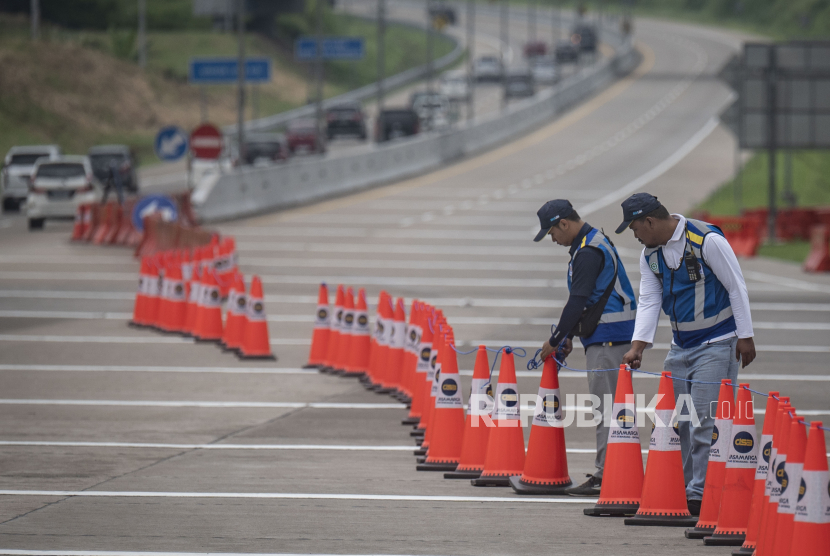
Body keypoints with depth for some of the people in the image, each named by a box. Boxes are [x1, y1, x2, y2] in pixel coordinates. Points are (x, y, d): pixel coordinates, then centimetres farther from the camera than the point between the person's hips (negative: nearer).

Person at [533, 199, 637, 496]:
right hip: (613, 335, 11)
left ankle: (605, 475, -9)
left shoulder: (588, 252, -16)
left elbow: (578, 302, -16)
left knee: (605, 407, -9)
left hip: (608, 337, -11)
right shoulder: (596, 242, 18)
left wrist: (555, 340, -7)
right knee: (608, 407, 10)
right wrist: (568, 337, 21)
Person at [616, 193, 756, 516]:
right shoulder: (650, 254, 5)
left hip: (717, 346, -7)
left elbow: (736, 287, -12)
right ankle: (679, 491, 15)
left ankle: (700, 495, -11)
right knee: (675, 420, 7)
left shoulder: (708, 240, -17)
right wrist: (637, 347, -7)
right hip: (680, 348, 7)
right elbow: (649, 301, 4)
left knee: (705, 422, -12)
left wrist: (745, 337, -11)